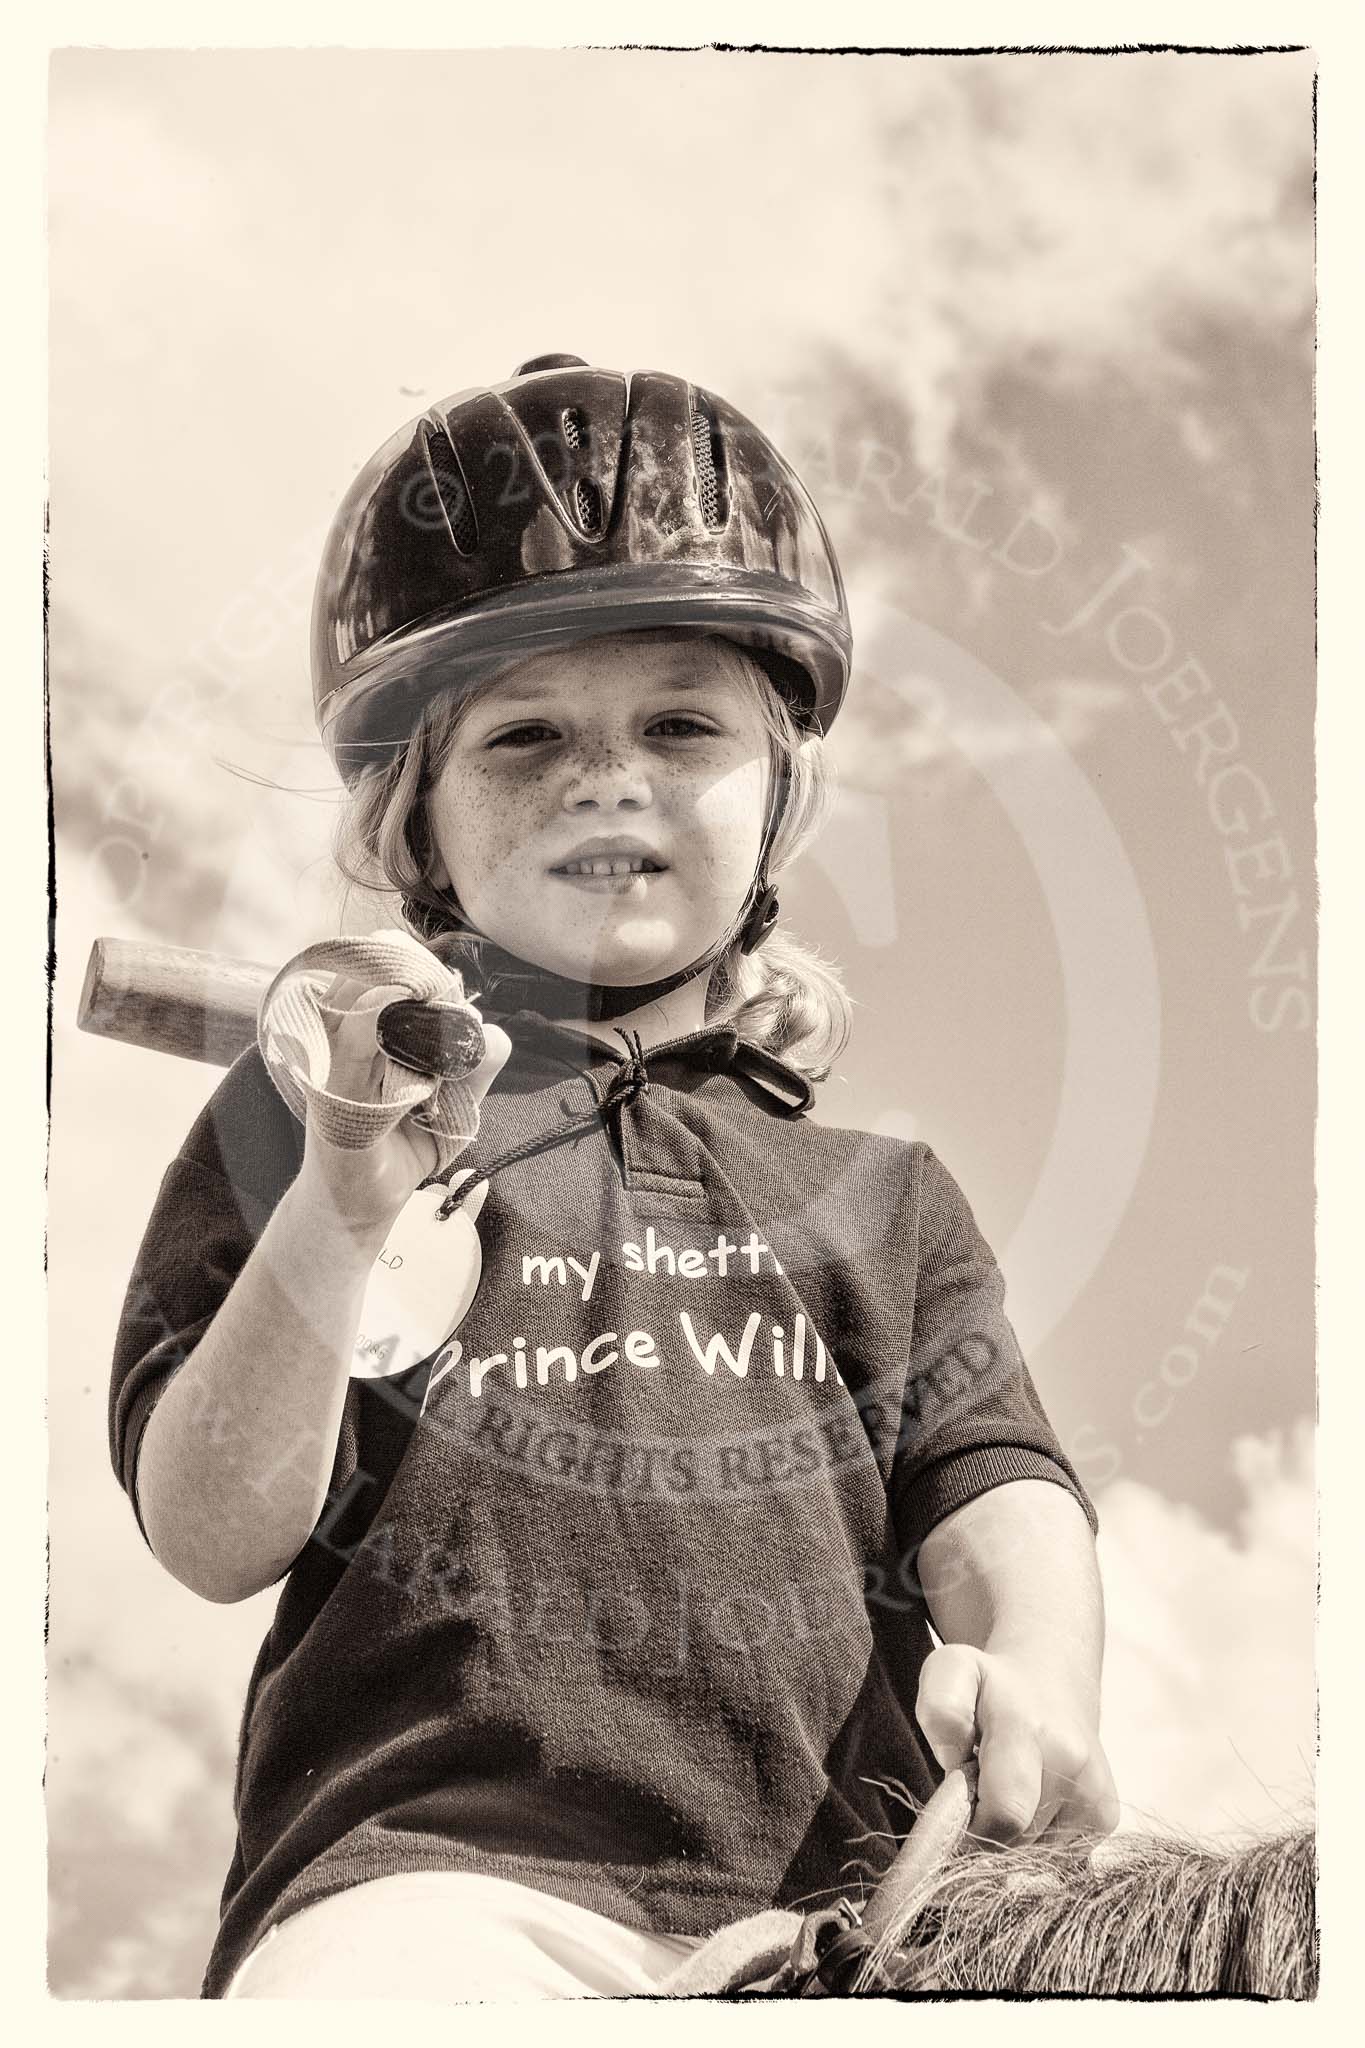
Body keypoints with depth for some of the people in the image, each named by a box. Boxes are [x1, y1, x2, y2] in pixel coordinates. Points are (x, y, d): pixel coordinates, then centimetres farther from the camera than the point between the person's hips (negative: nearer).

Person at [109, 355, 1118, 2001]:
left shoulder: (860, 1151, 21)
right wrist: (345, 1206, -13)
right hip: (442, 1869, -3)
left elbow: (990, 1479, 12)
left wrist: (1039, 1670, -13)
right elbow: (215, 1540, 2)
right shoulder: (324, 1107, 12)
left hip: (843, 1880, 3)